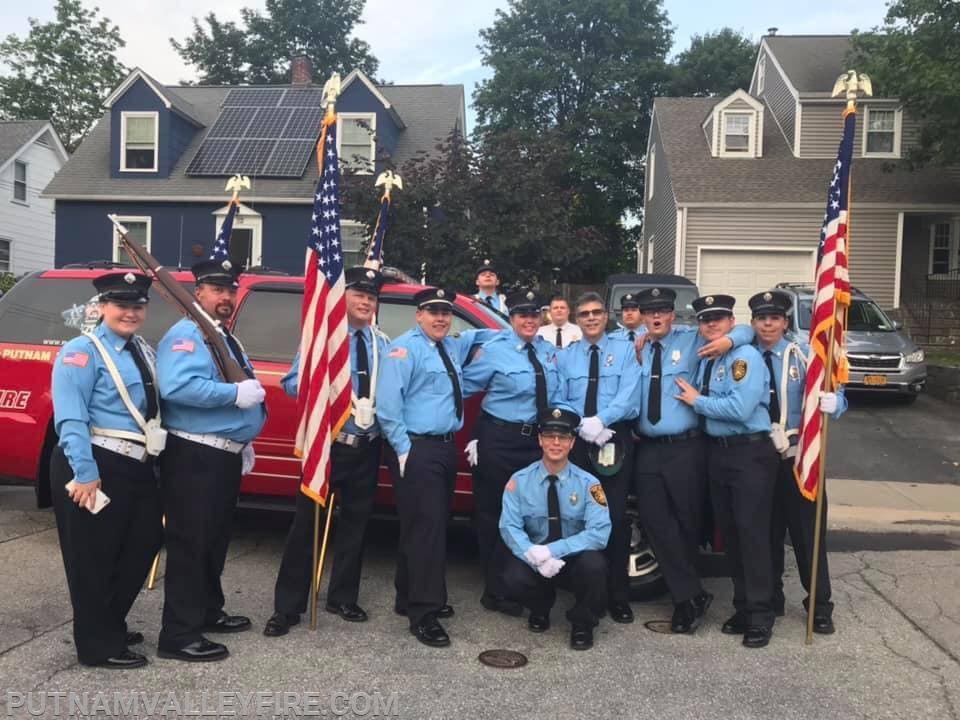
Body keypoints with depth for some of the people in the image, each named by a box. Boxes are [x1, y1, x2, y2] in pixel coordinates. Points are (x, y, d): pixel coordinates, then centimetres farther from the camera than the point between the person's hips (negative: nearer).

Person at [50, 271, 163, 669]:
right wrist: (85, 473, -25)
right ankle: (99, 645, 16)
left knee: (142, 545, 18)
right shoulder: (83, 351, -10)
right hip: (96, 468, -9)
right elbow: (71, 419, -19)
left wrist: (155, 456, 10)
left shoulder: (142, 351, 15)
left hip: (137, 468, 9)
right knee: (94, 558, 2)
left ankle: (111, 626, 36)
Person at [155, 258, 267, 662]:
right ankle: (179, 635, 2)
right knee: (190, 544, -5)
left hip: (225, 457, 10)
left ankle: (208, 612, 34)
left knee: (215, 540, 19)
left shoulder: (228, 340, 19)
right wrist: (236, 393, -24)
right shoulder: (186, 335, -11)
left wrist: (244, 443, 17)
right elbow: (177, 387, -29)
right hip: (194, 457, -10)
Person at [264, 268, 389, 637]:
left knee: (356, 521, 13)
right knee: (307, 521, 0)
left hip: (368, 446, 4)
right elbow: (292, 382, -9)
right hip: (328, 442, -4)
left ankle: (343, 598, 28)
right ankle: (288, 606, 10)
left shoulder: (383, 344, 7)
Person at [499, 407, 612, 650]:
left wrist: (552, 550, -31)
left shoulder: (588, 484, -11)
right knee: (514, 578, -30)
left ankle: (582, 622, -1)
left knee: (594, 565, -33)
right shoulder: (520, 481, -7)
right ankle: (540, 609, 9)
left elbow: (599, 533, -20)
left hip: (575, 559, -1)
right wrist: (534, 556, -32)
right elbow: (510, 527, -13)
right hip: (533, 559, 1)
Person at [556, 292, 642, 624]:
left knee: (615, 516, -3)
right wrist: (582, 425, -13)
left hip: (616, 440, -2)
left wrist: (600, 420, -21)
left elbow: (629, 397, -8)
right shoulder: (564, 356, 13)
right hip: (576, 442, 3)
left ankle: (618, 596, 10)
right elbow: (557, 402, 5)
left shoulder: (625, 350, 6)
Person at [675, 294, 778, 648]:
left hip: (750, 453, -8)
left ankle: (760, 615, 7)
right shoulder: (704, 359, 12)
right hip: (716, 452, 8)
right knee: (729, 532, 13)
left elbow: (740, 408, -23)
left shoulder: (746, 356, -12)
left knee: (752, 532, -4)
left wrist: (697, 401, -13)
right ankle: (743, 607, 25)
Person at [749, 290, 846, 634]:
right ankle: (770, 599, 28)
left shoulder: (803, 355, 0)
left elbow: (834, 396, -7)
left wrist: (833, 402, -28)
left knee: (808, 531, 5)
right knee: (765, 531, 12)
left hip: (798, 456, -1)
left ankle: (820, 606, 19)